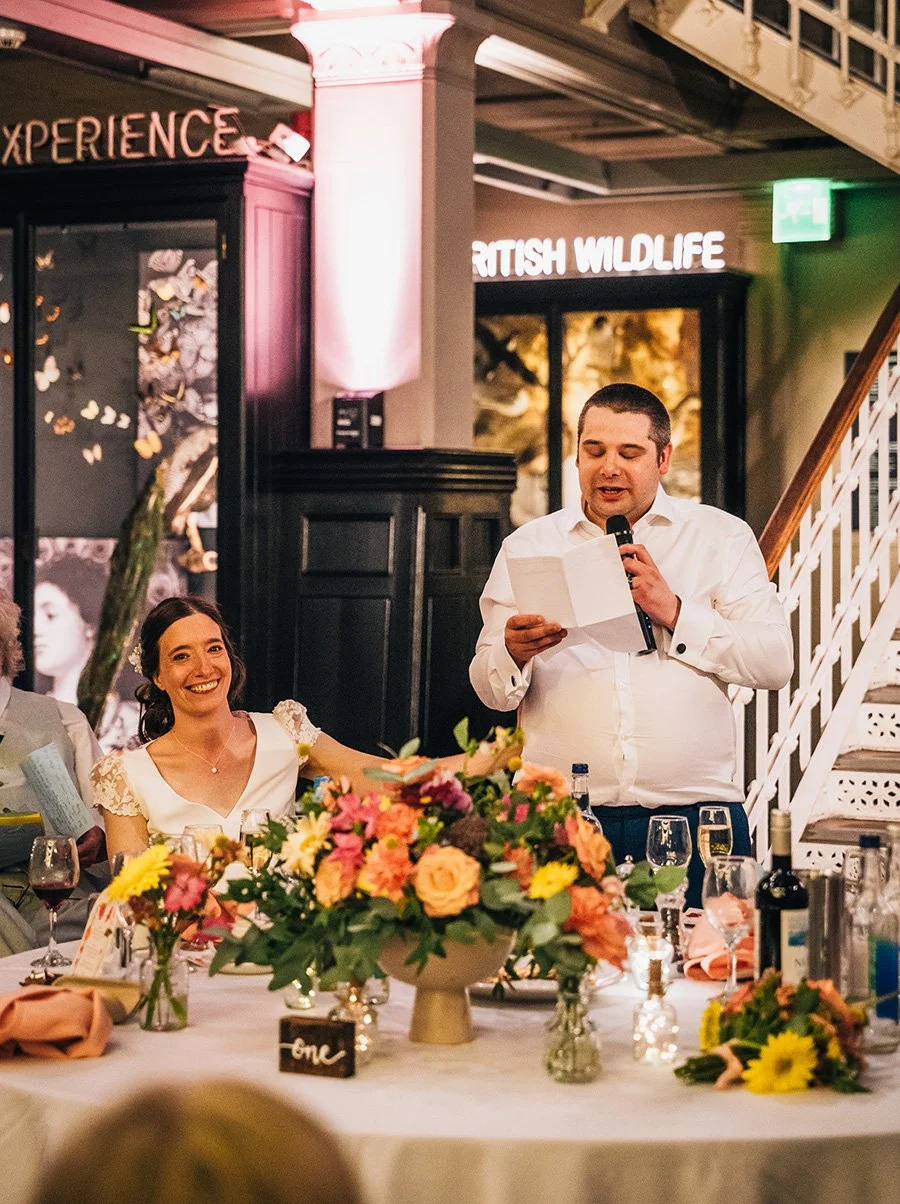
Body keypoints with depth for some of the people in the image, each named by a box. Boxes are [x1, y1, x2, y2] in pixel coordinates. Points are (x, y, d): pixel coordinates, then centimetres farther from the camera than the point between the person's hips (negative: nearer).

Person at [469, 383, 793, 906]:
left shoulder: (721, 537, 10)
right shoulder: (528, 546, 13)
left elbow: (775, 662, 0)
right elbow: (491, 690, 9)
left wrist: (675, 613, -11)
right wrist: (514, 653, -14)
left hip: (694, 811, 0)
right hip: (563, 818, 1)